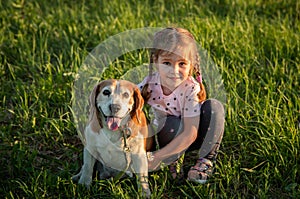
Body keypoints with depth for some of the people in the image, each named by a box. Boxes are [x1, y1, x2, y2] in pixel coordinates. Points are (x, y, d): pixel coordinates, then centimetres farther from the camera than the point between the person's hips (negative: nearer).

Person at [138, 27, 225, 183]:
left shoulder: (191, 89, -27)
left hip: (187, 139, 0)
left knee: (214, 106, -27)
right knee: (170, 124, -37)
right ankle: (172, 160, -7)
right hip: (164, 134, 0)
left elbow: (190, 133, -31)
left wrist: (157, 156, -35)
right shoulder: (149, 84, -21)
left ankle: (206, 160, -11)